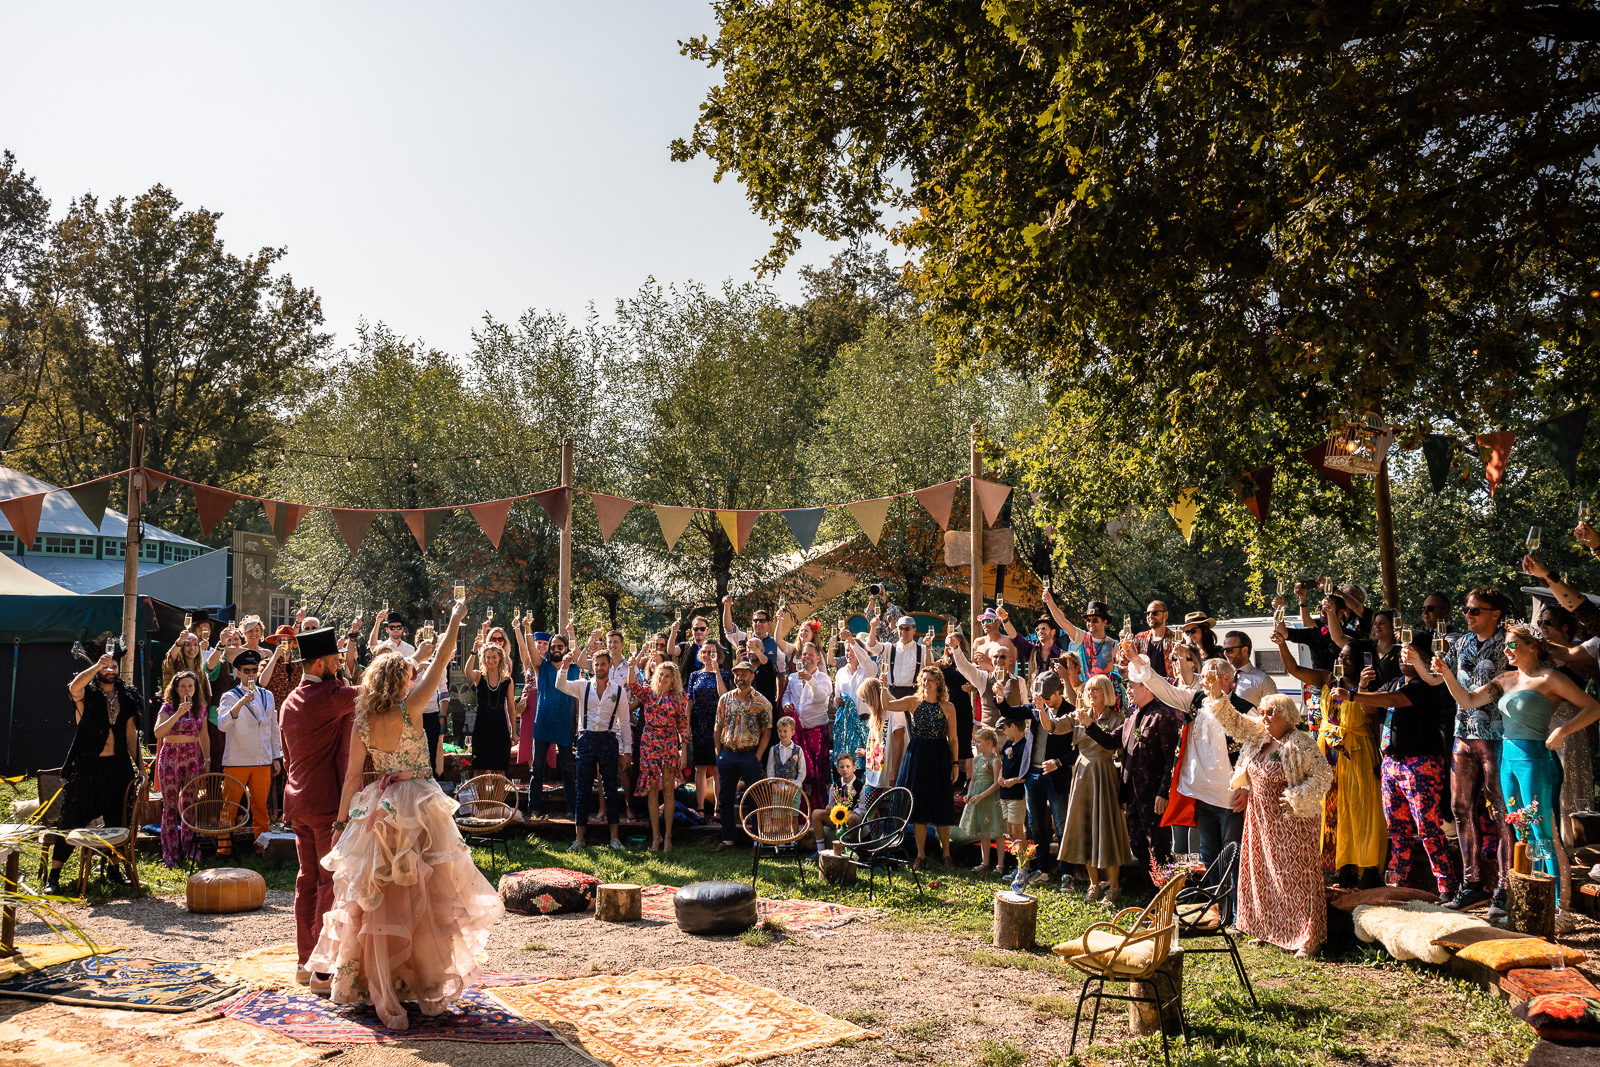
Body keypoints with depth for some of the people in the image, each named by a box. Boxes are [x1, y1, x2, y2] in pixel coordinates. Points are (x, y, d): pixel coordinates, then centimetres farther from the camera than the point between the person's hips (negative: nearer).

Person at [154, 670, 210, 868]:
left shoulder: (200, 708, 8)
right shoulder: (168, 707, -4)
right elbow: (158, 732, -19)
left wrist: (207, 759, 11)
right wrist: (178, 714, -27)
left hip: (193, 758, 3)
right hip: (170, 757, -3)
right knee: (170, 805, -1)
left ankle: (189, 850, 10)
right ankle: (171, 854, 6)